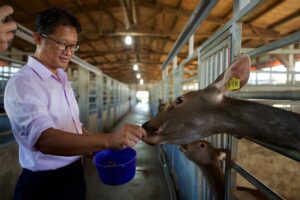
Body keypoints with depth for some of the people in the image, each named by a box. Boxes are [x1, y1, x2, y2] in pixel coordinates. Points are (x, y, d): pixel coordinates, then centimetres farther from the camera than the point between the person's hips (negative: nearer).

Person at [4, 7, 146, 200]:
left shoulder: (63, 80, 7)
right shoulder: (22, 83, -21)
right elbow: (45, 139, -36)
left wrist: (98, 144, -1)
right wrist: (109, 140, -46)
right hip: (45, 183, -7)